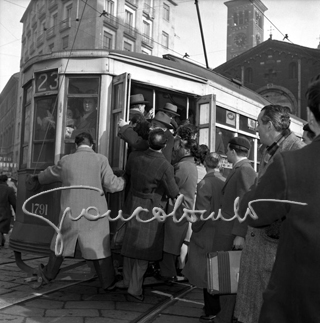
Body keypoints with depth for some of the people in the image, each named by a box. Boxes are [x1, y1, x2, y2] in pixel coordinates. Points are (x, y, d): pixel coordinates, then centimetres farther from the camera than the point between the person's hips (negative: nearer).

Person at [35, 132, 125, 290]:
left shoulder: (65, 160, 2)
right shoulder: (100, 160, -7)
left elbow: (49, 174, 20)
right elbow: (112, 185, -9)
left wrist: (38, 177, 43)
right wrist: (125, 180, 11)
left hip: (71, 213, 3)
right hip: (94, 214, -2)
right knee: (99, 248, 6)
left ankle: (48, 274, 38)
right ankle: (107, 282, 15)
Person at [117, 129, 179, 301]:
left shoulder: (134, 156, -8)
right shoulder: (165, 166, -20)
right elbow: (173, 193, -13)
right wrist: (179, 196, 9)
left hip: (133, 205, 4)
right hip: (152, 208, -4)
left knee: (130, 243, 19)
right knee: (144, 247, 7)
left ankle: (128, 280, 31)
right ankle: (135, 287, 10)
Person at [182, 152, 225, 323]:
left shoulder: (204, 184, -16)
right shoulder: (226, 182, -3)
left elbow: (202, 212, -19)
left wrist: (194, 228, -3)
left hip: (207, 235, -5)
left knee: (207, 273, 7)